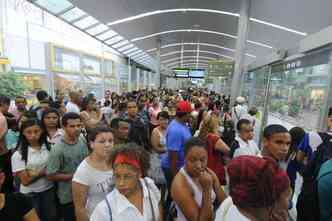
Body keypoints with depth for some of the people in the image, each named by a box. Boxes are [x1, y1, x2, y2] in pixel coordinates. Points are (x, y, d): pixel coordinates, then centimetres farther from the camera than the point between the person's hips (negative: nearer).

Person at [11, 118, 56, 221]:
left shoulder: (48, 147, -8)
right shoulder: (18, 154, -15)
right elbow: (25, 181, -14)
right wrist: (44, 171, -15)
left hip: (49, 190, 2)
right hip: (30, 194, -2)